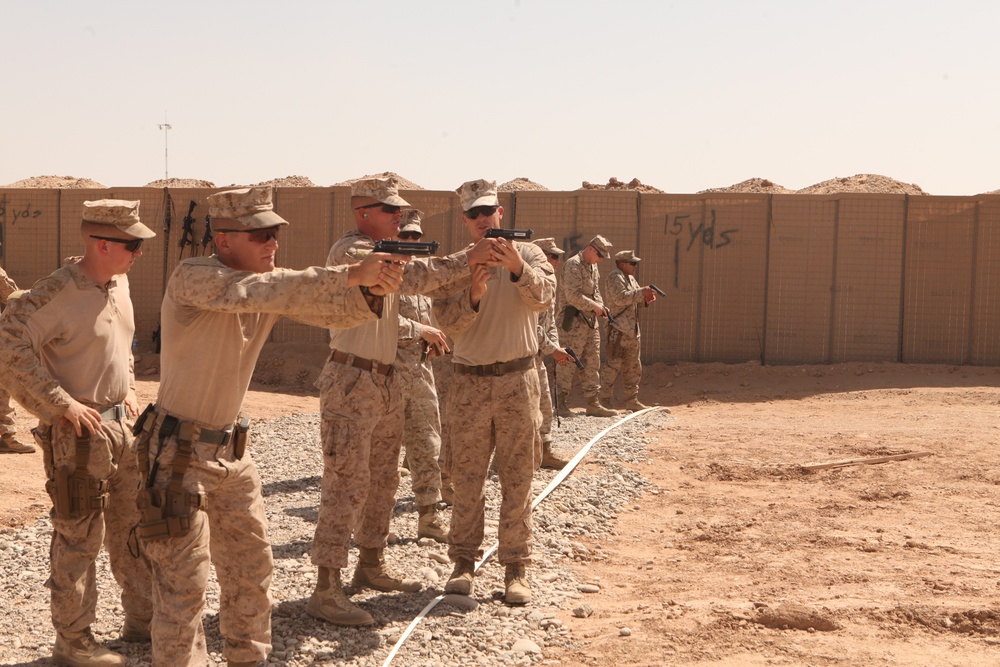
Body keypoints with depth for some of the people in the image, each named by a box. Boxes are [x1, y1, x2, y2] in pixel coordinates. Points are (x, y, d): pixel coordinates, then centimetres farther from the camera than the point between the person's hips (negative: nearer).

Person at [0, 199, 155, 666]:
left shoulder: (118, 283, 7)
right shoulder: (59, 293, -20)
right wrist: (63, 404, -24)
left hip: (121, 425, 9)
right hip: (78, 435, -8)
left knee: (134, 526, 17)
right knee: (79, 539, 2)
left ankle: (143, 619, 32)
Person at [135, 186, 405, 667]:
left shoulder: (271, 284, 0)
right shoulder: (191, 279, -21)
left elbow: (334, 310, -6)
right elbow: (255, 292, -37)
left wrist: (374, 289, -30)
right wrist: (352, 274, -43)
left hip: (232, 451, 8)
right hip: (179, 454, -7)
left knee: (251, 570, 17)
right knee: (183, 585, 0)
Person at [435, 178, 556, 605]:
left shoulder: (528, 254, 2)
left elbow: (543, 298, -18)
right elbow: (448, 323, -7)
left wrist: (518, 269, -36)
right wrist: (473, 295, -25)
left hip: (517, 381, -1)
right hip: (469, 382, 1)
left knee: (517, 481, 2)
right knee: (467, 479, 6)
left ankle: (516, 569, 10)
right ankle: (463, 561, 17)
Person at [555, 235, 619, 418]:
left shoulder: (593, 267, 15)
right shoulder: (573, 265, -13)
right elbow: (573, 296, -21)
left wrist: (601, 306, 2)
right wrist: (594, 307, -14)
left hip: (591, 322, 9)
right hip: (573, 322, -9)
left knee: (592, 364, 9)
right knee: (569, 364, -6)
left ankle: (593, 404, 14)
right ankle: (560, 404, 1)